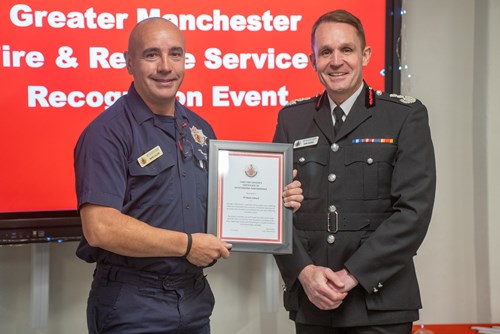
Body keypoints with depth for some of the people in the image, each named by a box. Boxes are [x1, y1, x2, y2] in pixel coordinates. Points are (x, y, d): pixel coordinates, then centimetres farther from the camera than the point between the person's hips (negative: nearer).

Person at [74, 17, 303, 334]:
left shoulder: (200, 129, 10)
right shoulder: (108, 132, -13)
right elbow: (100, 228, -23)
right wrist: (187, 245, -17)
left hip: (196, 299, 7)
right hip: (132, 307, -6)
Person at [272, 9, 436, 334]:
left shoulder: (407, 115, -2)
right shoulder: (292, 119, 7)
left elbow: (414, 210, -10)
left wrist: (354, 274, -14)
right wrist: (303, 271, -10)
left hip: (379, 301, -2)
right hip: (309, 299, 3)